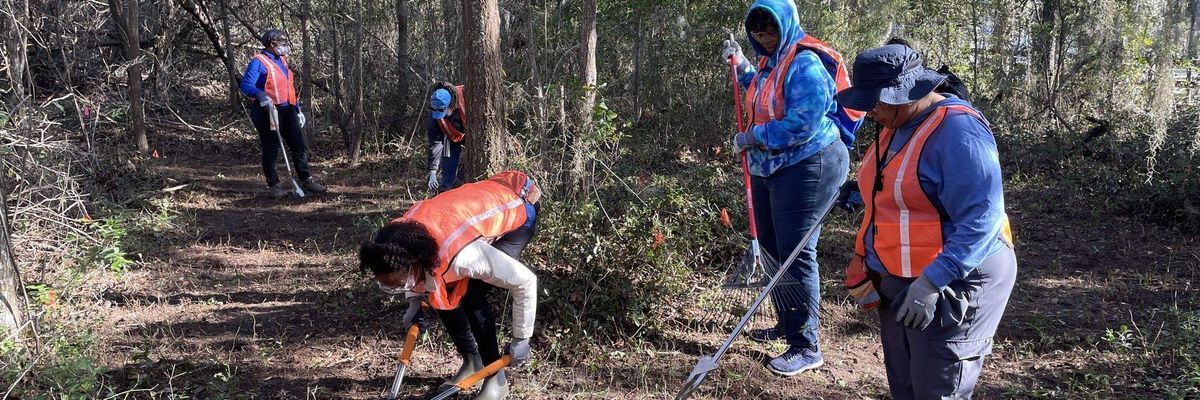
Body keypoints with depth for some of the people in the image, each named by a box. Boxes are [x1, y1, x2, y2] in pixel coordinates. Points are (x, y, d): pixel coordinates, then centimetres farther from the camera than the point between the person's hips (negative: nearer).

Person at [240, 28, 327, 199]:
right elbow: (245, 85, -19)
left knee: (299, 145, 8)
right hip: (267, 112, -7)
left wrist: (298, 110, 22)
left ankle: (306, 180, 17)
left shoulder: (282, 60, 16)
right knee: (271, 149, 1)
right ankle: (274, 186, 10)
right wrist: (261, 95, -38)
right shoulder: (258, 62, -10)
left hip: (287, 110, 8)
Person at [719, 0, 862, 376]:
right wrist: (741, 66, 23)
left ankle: (806, 348, 2)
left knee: (796, 253, -8)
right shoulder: (770, 60, 13)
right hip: (769, 167, 10)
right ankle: (787, 324, 35)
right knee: (772, 246, 17)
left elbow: (803, 125, -27)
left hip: (807, 166, -10)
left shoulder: (805, 63, -18)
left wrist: (752, 137, -17)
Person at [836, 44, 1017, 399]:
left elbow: (980, 221, -27)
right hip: (898, 281, 9)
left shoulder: (958, 130, -22)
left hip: (952, 283, -9)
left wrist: (931, 283, -32)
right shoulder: (897, 124, 8)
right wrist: (866, 260, 14)